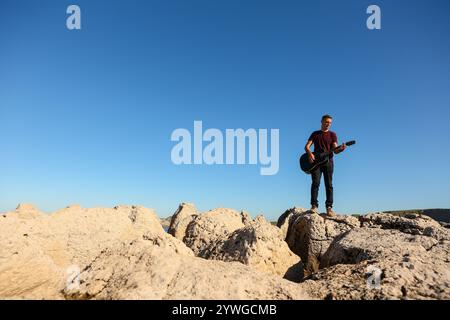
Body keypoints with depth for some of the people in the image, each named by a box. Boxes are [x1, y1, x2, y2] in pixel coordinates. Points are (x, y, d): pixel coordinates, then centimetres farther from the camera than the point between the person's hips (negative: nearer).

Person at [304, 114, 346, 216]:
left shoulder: (332, 134, 11)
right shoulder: (315, 134, 14)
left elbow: (335, 150, 1)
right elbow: (307, 146, 7)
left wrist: (341, 148, -21)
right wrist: (310, 154, -14)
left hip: (328, 161, 0)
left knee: (329, 185, -5)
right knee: (315, 183, -10)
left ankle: (329, 208, -4)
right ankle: (314, 206, -9)